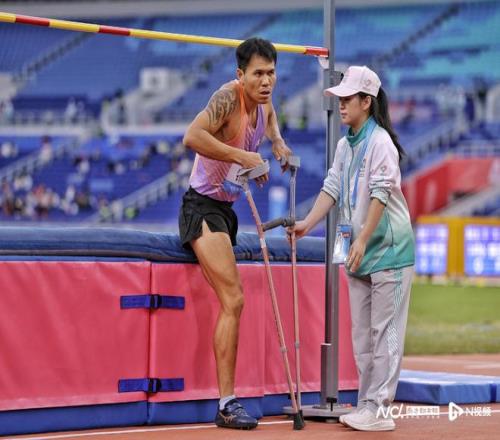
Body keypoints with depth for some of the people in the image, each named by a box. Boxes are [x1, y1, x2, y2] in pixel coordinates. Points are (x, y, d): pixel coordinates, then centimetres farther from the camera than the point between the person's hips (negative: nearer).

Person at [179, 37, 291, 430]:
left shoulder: (263, 100, 5)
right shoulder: (229, 97, -20)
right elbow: (193, 136, -35)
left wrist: (277, 142, 13)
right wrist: (243, 156, -32)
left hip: (225, 207, 10)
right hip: (203, 207, -10)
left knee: (231, 300, 16)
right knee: (233, 300, -18)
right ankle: (227, 404, -18)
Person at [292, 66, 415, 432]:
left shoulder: (380, 142, -14)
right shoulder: (346, 145, 11)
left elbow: (381, 195, -20)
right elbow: (332, 189, 10)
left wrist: (362, 240, -26)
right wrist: (308, 223, -3)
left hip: (389, 249, -9)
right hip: (358, 251, 9)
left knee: (384, 332, -7)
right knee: (362, 333, 11)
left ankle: (378, 409, -7)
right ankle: (366, 407, 17)